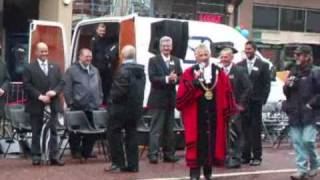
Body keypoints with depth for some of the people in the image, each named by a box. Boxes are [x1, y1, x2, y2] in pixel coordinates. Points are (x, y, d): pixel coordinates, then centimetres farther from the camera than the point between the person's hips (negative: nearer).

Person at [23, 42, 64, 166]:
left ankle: (53, 156, 5)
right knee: (36, 132, 5)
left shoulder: (55, 67, 14)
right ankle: (36, 156, 13)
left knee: (53, 131, 2)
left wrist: (55, 91, -10)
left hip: (52, 104, 3)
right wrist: (39, 96, -16)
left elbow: (61, 83, 10)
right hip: (36, 105, -3)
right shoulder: (30, 68, 0)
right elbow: (27, 85, -7)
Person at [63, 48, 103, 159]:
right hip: (78, 107, -5)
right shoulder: (72, 70, -1)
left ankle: (87, 152, 16)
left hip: (93, 107, 5)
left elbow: (99, 87, 20)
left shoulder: (95, 71, 17)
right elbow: (67, 88, -4)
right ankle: (75, 152, 13)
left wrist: (99, 100, 12)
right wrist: (70, 102, -8)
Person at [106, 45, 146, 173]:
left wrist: (112, 98, -6)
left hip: (121, 108, -7)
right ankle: (132, 164, 11)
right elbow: (141, 90, 11)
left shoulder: (124, 71, -18)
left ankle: (118, 163, 3)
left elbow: (120, 90, -23)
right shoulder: (141, 70, 7)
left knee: (115, 134, 4)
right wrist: (137, 102, 15)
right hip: (136, 107, 7)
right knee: (131, 134, 10)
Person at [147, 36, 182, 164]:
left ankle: (169, 154, 16)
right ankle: (153, 154, -5)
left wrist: (175, 79, -15)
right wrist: (167, 79, -24)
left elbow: (181, 77, 7)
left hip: (171, 99, 5)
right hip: (158, 99, -5)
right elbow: (152, 78, -13)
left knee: (169, 129, 11)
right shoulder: (153, 60, -2)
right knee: (156, 128, -5)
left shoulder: (176, 61, 13)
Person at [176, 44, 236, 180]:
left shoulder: (219, 73, 7)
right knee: (197, 145, -3)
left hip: (215, 117, 3)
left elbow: (227, 94, 7)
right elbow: (181, 96, -10)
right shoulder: (189, 74, -2)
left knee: (212, 144, 10)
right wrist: (193, 83, -24)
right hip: (195, 117, -3)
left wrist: (229, 113, 4)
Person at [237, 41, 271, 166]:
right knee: (244, 129, 4)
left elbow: (266, 84, 1)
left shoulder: (263, 65, 3)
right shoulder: (240, 65, 9)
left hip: (256, 102, -2)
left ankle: (256, 156, 5)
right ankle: (246, 155, 10)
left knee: (255, 129, 1)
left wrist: (263, 99, -7)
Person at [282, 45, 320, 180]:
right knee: (297, 141, 4)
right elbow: (287, 93, 19)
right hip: (295, 113, 6)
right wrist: (287, 86, -1)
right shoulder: (293, 72, 13)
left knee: (308, 140, -10)